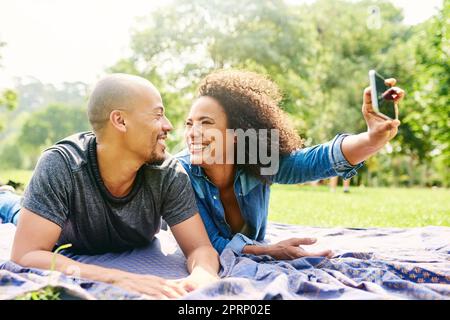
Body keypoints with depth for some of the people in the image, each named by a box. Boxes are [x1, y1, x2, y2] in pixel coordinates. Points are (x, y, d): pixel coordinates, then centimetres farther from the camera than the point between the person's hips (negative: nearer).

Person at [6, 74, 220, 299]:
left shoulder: (169, 174, -22)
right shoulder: (61, 165, -30)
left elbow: (201, 248, -21)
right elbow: (25, 256, -35)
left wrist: (202, 274, -47)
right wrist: (117, 278, -49)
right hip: (72, 285, -2)